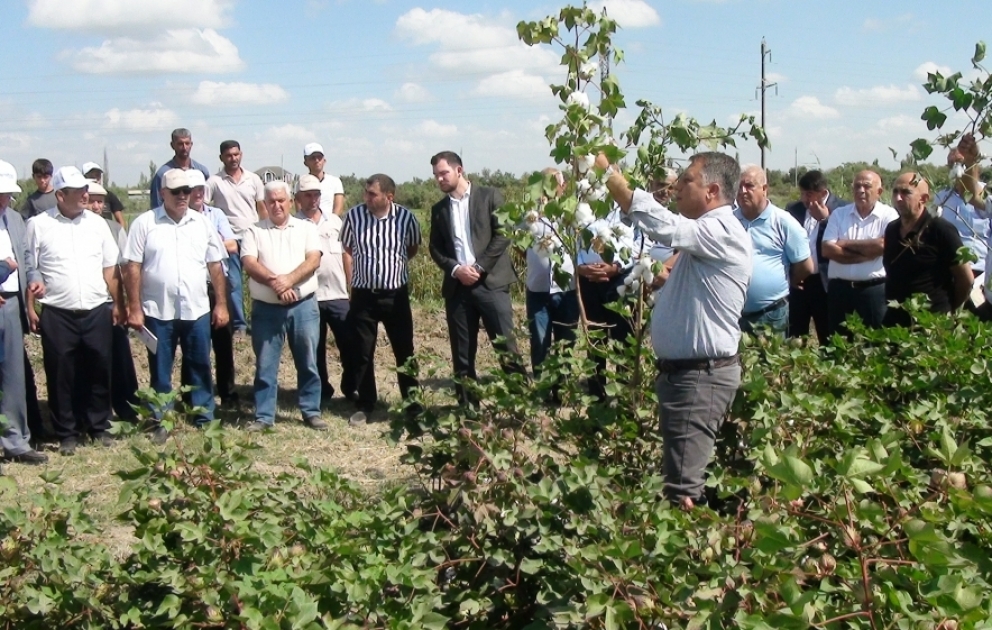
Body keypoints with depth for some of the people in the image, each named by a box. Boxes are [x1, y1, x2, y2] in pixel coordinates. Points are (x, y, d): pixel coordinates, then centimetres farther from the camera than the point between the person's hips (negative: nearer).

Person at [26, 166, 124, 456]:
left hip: (97, 311, 3)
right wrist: (30, 308, -5)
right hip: (57, 314, -2)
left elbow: (110, 268, 11)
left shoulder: (97, 223, 7)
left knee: (98, 371, 8)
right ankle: (67, 433, 16)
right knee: (61, 374, 5)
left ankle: (99, 426, 23)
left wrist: (118, 304, 7)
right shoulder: (39, 225, -2)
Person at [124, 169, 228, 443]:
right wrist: (134, 308, -8)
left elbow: (215, 266, 8)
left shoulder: (202, 223, 5)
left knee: (200, 367, 9)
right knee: (160, 370, 8)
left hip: (197, 310, 2)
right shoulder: (144, 223, -3)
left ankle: (205, 418, 20)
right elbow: (133, 268, -4)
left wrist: (221, 304, 5)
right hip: (158, 311, -2)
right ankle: (160, 423, 17)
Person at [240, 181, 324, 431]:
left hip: (303, 306, 0)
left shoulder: (306, 228, 7)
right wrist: (275, 282, -21)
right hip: (266, 308, 0)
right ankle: (263, 416, 12)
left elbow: (313, 261, -6)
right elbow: (249, 263, -7)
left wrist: (289, 279, -21)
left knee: (308, 362, 7)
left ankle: (311, 412, 17)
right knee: (265, 365, 4)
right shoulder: (254, 231, 6)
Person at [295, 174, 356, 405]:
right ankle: (322, 391, 21)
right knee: (315, 348, 9)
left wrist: (351, 287, 9)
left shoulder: (335, 220, 8)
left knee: (350, 344, 3)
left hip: (338, 295, 3)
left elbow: (346, 255, 11)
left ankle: (351, 388, 18)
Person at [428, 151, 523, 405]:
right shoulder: (438, 209, 15)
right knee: (462, 354, 6)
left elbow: (503, 235, -4)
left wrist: (479, 267, -11)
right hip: (457, 286, 4)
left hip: (491, 282, -4)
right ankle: (467, 408, 13)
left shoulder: (489, 196, 3)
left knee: (506, 347, -7)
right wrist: (455, 269, -7)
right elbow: (435, 248, 12)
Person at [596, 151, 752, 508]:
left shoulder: (722, 231, -16)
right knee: (677, 470, 16)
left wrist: (607, 170, -25)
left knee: (684, 487, -12)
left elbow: (660, 224, -29)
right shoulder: (704, 233, 18)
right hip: (681, 370, 11)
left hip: (702, 375, -11)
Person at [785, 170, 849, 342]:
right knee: (795, 337, 8)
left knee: (829, 338, 5)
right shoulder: (792, 209, 9)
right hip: (797, 281, 3)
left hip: (826, 283, -3)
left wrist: (825, 219, -16)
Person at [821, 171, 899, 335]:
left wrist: (846, 244, -6)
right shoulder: (838, 214, 7)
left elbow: (882, 245, -17)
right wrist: (865, 255, -11)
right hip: (839, 288, 3)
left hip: (874, 289, -3)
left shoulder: (888, 215, 0)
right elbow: (827, 249, -4)